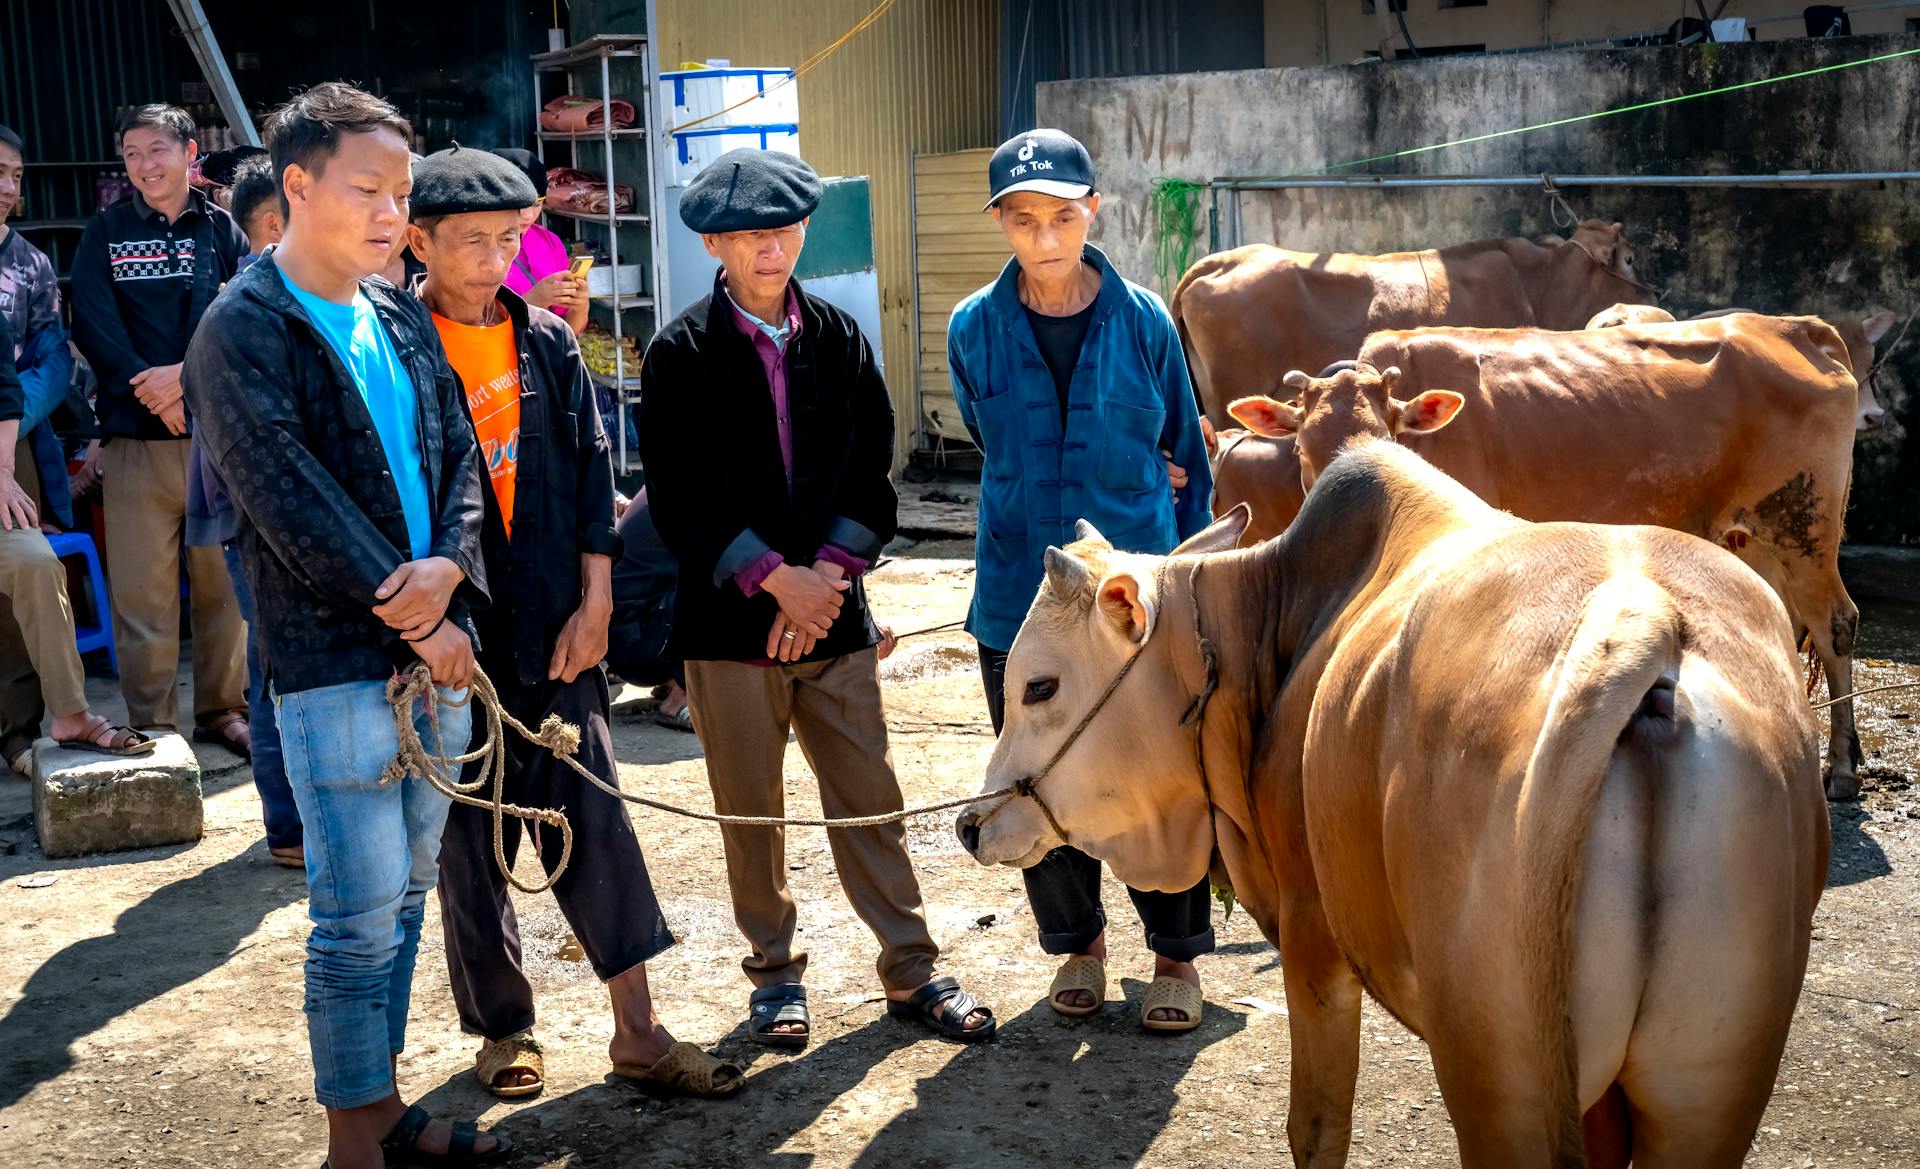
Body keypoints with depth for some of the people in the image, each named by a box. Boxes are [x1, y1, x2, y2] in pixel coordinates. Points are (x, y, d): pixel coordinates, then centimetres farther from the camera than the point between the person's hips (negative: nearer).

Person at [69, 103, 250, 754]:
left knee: (223, 580, 7)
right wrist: (154, 391, -14)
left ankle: (222, 710, 21)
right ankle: (153, 729, 7)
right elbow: (93, 326, -3)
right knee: (141, 589, -1)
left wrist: (188, 373, -17)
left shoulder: (223, 231, 9)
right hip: (137, 437, -1)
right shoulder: (105, 235, 9)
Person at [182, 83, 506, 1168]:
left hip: (436, 646, 7)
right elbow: (294, 506, -15)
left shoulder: (401, 316, 12)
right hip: (337, 663, -7)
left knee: (407, 892, 15)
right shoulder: (242, 332, -9)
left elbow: (460, 455, 10)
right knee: (360, 914, -2)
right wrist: (414, 621, -12)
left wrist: (448, 564, -11)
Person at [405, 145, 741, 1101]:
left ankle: (637, 1029, 11)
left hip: (555, 632, 3)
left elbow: (592, 472, 7)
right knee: (472, 841, 8)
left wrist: (594, 605, 2)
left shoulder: (547, 342, 6)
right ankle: (502, 1027, 24)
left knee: (594, 820, 4)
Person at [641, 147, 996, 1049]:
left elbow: (871, 476, 6)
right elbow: (678, 496, -7)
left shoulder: (839, 340, 7)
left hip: (831, 610, 2)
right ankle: (774, 973, 22)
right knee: (750, 806, 7)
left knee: (869, 796, 5)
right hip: (728, 617, -2)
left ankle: (911, 972, 16)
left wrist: (825, 577, -7)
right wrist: (776, 578, -13)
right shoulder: (681, 354, -2)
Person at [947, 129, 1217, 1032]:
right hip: (1019, 597, 1)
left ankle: (1177, 955, 24)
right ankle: (1076, 942, 32)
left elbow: (1186, 458, 8)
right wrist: (1119, 477, 7)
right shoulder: (975, 329, -1)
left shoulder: (1145, 321, -2)